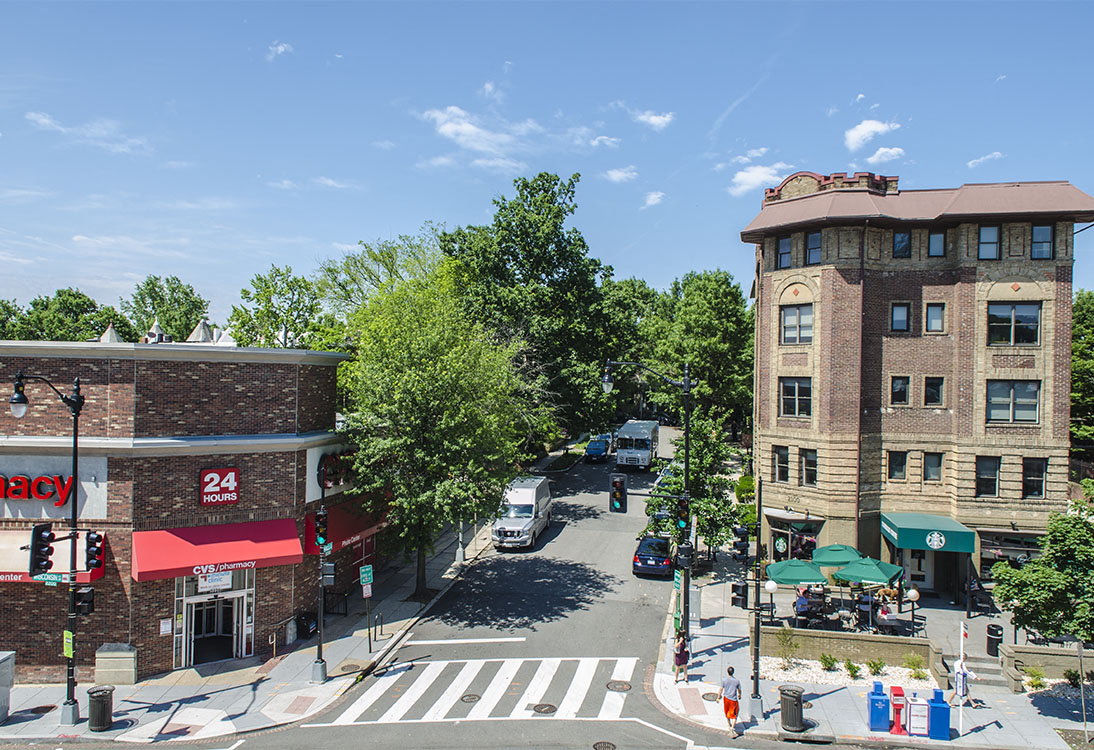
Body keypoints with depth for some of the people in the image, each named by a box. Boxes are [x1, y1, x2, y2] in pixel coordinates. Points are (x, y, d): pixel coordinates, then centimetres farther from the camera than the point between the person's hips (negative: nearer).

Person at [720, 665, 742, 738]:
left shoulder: (724, 679, -10)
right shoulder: (737, 680, -9)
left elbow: (721, 689, -8)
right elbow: (739, 690, 3)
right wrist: (739, 695, 23)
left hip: (726, 698, 1)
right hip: (734, 699, -1)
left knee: (727, 713, 23)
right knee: (734, 715, 6)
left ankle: (730, 725, 39)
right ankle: (732, 728, -10)